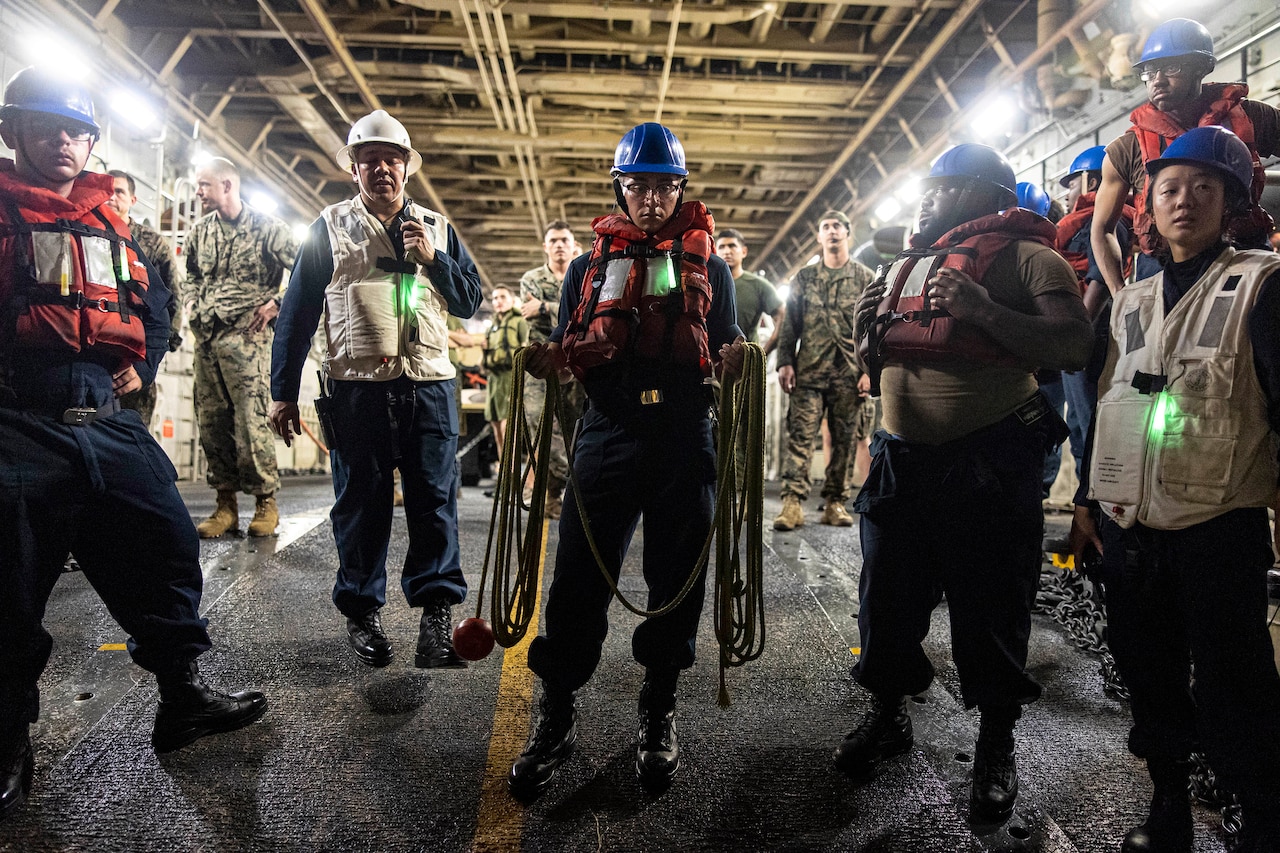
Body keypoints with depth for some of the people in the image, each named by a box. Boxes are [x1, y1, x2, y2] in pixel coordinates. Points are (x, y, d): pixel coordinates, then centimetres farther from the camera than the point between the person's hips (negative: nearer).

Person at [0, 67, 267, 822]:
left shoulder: (113, 227, 16)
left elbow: (154, 302, 25)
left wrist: (143, 363, 11)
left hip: (109, 423, 5)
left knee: (166, 547, 3)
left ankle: (184, 695, 18)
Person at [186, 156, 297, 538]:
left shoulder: (266, 227, 0)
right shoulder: (200, 231, 18)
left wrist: (275, 304, -9)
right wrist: (193, 309, 16)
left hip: (245, 334, -6)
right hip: (206, 336, 6)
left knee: (251, 419, -12)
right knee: (211, 422, 3)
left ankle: (265, 501, -2)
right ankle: (225, 504, 10)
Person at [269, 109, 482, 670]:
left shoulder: (436, 228, 16)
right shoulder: (331, 226, 9)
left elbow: (471, 302, 13)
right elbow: (297, 311, 7)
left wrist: (432, 259, -4)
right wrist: (283, 392, 3)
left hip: (430, 386, 2)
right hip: (357, 388, -2)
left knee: (434, 499, 0)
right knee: (361, 503, 4)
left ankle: (437, 609, 8)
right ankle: (362, 611, 19)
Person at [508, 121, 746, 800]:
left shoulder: (710, 268, 14)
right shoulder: (589, 266, 15)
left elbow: (725, 357, 12)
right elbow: (566, 356, 14)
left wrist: (734, 359, -11)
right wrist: (544, 359, -9)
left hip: (684, 445, 0)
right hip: (606, 439, 0)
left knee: (675, 584, 8)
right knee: (578, 583, 0)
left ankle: (658, 716, 27)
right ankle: (555, 719, 18)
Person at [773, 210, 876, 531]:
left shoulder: (866, 278, 11)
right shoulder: (804, 278, 14)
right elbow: (789, 324, 11)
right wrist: (785, 362, 0)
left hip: (850, 373, 0)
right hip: (809, 371, 0)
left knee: (845, 440, 3)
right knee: (800, 435, -8)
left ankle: (835, 503, 10)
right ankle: (792, 502, -9)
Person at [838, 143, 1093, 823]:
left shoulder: (1025, 257, -2)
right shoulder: (905, 265, 18)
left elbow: (1075, 347, -15)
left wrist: (983, 311, -24)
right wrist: (869, 329, 5)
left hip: (988, 465, -6)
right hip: (900, 457, 6)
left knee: (990, 611, 6)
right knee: (887, 597, 14)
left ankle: (996, 749, 28)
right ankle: (887, 717, 36)